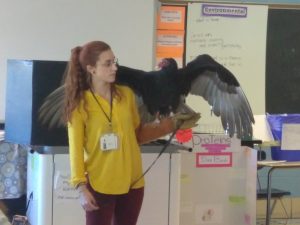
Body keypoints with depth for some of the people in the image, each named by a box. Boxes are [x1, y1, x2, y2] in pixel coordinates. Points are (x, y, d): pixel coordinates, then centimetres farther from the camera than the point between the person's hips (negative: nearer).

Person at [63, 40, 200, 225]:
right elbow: (76, 148, -9)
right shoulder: (80, 104, -7)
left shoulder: (126, 94, 5)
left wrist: (171, 125, 5)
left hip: (132, 182, 4)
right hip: (99, 184, -4)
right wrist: (81, 186, -16)